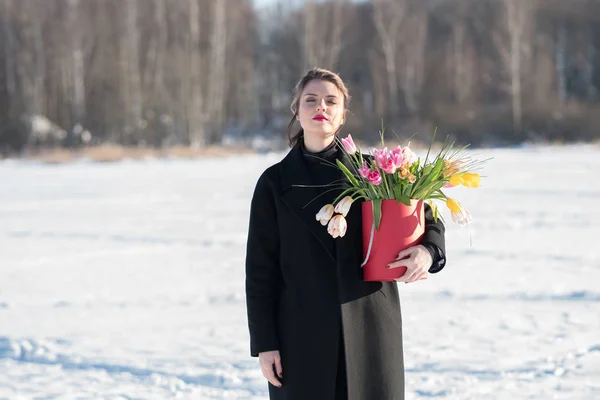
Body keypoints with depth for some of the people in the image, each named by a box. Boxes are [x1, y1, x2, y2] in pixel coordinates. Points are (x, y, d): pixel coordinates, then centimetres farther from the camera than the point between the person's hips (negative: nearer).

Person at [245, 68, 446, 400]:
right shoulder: (275, 183, 3)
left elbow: (427, 219, 9)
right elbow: (260, 269, 3)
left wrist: (427, 251, -15)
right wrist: (265, 343, -3)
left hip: (369, 331, 1)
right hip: (302, 337, 0)